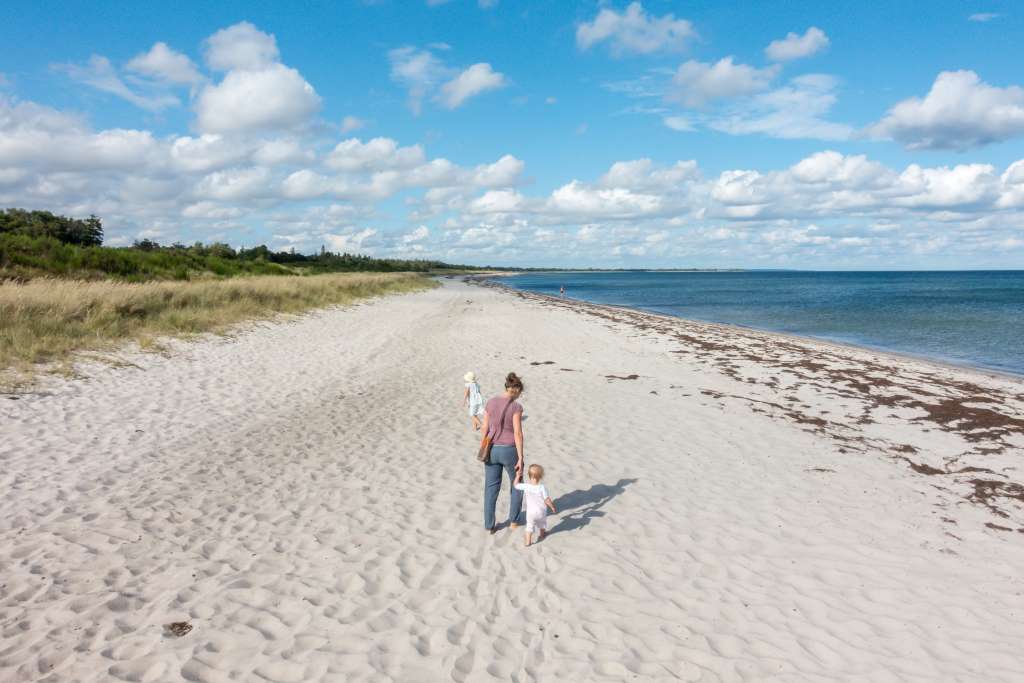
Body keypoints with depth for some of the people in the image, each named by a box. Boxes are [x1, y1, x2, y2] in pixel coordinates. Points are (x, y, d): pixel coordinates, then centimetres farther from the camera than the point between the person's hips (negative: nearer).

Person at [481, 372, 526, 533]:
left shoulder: (490, 402, -1)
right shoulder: (516, 407, -15)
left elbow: (485, 428, 3)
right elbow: (518, 434, -18)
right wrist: (521, 458, -14)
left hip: (492, 450, 4)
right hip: (510, 451, -4)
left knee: (491, 488, 15)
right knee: (516, 483, 21)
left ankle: (489, 525, 17)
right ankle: (514, 520, 28)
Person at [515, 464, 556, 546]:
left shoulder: (526, 487, -19)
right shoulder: (542, 488, -25)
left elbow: (516, 485, -3)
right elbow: (547, 500, -19)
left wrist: (518, 476, 11)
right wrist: (553, 507, -4)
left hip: (530, 511, 0)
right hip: (541, 511, 0)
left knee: (529, 526, 12)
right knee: (542, 523, 28)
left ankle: (528, 542, 4)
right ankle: (542, 534, 50)